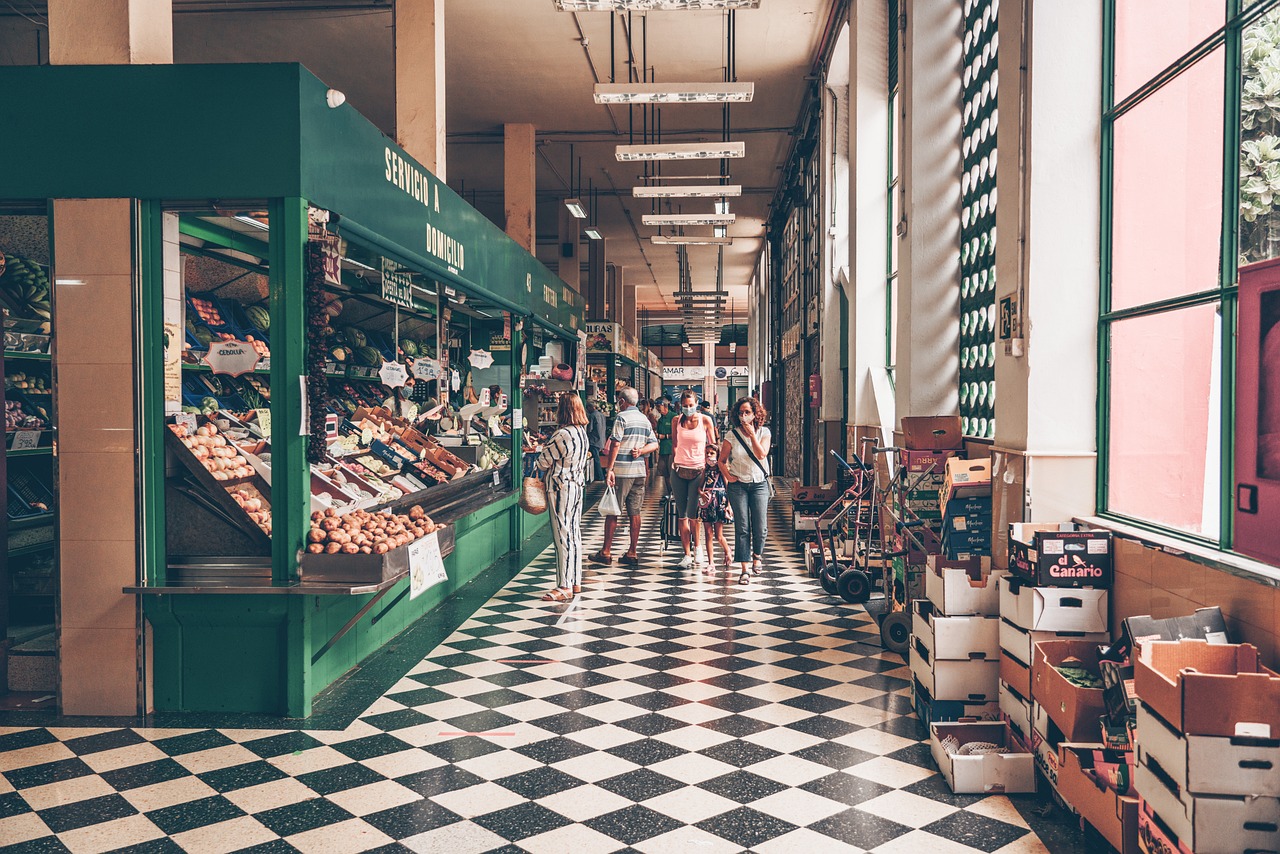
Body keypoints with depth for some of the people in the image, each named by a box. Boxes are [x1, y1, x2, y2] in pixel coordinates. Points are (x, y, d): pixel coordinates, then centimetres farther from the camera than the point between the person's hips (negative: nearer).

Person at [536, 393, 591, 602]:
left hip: (560, 488, -9)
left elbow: (543, 461, -10)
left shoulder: (563, 435, -19)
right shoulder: (582, 432, 8)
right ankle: (575, 582, 21)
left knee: (563, 537, -5)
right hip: (577, 487, 9)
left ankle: (564, 587, -1)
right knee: (574, 534, 13)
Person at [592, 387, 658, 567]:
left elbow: (615, 444, -14)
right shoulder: (644, 419, 14)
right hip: (639, 471, 6)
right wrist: (641, 451, -1)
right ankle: (633, 553, 10)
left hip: (621, 471, -6)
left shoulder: (621, 417, -8)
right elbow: (654, 444, 13)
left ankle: (606, 552, 6)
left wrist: (609, 469, -14)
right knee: (634, 513, 8)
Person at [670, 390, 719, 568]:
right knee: (682, 514, 2)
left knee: (693, 514, -9)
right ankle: (687, 554, 9)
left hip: (698, 470, -3)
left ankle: (697, 548, 14)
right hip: (679, 470, 3)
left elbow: (712, 445, 7)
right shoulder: (676, 421, 5)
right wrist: (673, 465, 8)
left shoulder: (705, 420, -1)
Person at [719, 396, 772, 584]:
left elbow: (762, 455, -15)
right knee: (742, 528, -5)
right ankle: (745, 568, -1)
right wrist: (728, 476, -7)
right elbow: (722, 460, 6)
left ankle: (757, 554, 29)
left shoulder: (764, 432, 1)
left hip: (759, 483, 1)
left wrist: (752, 434, -16)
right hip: (738, 485, -1)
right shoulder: (732, 435, -1)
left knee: (760, 527, -2)